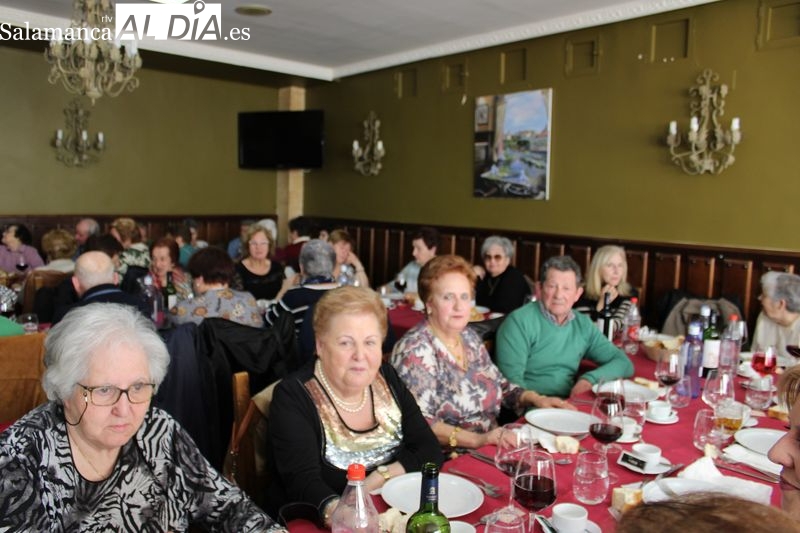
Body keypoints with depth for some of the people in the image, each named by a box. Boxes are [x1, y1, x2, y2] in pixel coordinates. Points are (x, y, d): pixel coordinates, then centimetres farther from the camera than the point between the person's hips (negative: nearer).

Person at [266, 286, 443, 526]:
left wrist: (381, 477, -13)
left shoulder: (387, 379, 1)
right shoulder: (293, 396, -12)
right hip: (317, 525, -4)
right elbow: (303, 482, -23)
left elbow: (430, 452, 2)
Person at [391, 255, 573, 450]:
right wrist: (476, 439, -29)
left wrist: (535, 398, 4)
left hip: (489, 452, 7)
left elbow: (499, 385, 19)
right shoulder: (416, 350, -15)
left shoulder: (469, 337, 8)